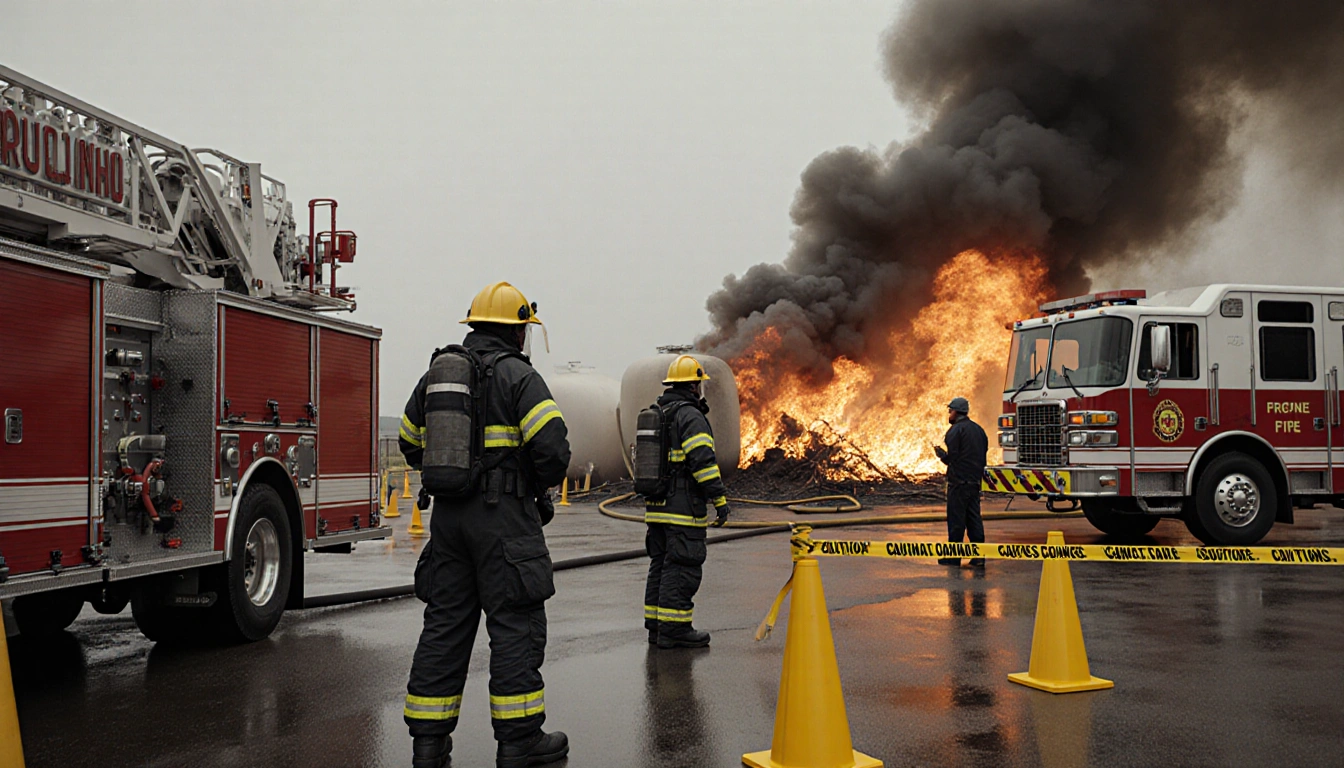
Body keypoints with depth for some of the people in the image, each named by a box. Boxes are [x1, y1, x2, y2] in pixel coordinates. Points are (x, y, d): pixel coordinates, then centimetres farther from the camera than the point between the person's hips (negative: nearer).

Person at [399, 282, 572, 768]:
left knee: (445, 622, 11)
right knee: (515, 623, 0)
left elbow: (413, 444, 22)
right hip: (504, 516, -6)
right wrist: (544, 484, 3)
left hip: (449, 515, 7)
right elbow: (552, 446, -17)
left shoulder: (436, 375, 12)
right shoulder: (518, 376, -9)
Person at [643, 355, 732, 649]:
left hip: (655, 505, 9)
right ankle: (674, 628, -3)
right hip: (684, 508, -9)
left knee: (661, 565, 13)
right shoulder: (691, 416, -12)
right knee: (682, 568, -5)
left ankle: (656, 625, 17)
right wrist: (720, 500, -18)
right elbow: (703, 461, -20)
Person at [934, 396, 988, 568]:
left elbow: (951, 457, -16)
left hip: (959, 481, -8)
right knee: (974, 518, 10)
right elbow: (984, 453, 16)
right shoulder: (978, 429, 14)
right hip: (975, 480, 8)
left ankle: (953, 557, 2)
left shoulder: (956, 430, -11)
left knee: (956, 520, -2)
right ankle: (979, 555, 8)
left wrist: (940, 453, 3)